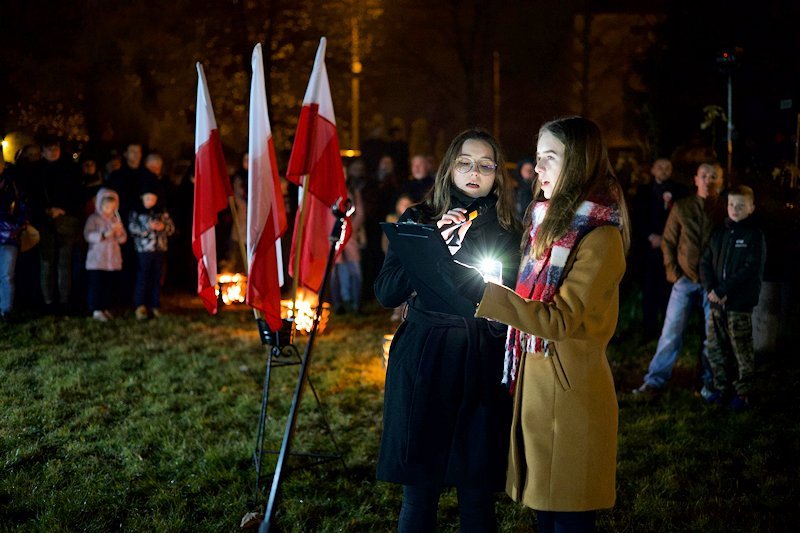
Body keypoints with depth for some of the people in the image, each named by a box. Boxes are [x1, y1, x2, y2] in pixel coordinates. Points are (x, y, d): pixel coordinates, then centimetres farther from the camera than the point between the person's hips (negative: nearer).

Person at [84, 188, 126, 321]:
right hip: (97, 259, -5)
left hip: (112, 259, 5)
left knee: (109, 285, 8)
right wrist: (104, 235, -27)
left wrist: (119, 234, -13)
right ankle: (96, 310, 2)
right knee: (96, 284, -4)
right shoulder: (93, 219, -4)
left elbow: (124, 238, 10)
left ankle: (105, 308, 17)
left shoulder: (115, 219, 11)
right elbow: (88, 235, -17)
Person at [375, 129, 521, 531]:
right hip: (422, 364, 0)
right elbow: (386, 293, -5)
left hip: (481, 368, 1)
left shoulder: (507, 235, 6)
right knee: (419, 490, 2)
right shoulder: (417, 221, 4)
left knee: (477, 495, 3)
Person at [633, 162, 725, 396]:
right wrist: (673, 272, 1)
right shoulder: (681, 208, 3)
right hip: (685, 279, 1)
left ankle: (709, 383, 16)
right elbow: (668, 242, 8)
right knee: (671, 331, 0)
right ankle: (655, 380, 4)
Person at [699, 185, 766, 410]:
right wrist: (710, 289, -8)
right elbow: (705, 262, 10)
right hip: (716, 301, 5)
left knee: (741, 350, 1)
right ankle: (722, 388, 23)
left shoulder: (755, 235, -5)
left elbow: (751, 270, -13)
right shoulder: (719, 233, 11)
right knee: (716, 349, 11)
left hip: (740, 304, -5)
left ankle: (742, 392, 11)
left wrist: (723, 291, -16)